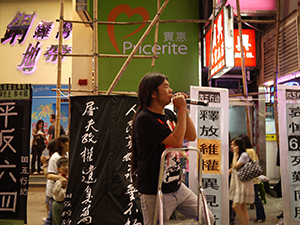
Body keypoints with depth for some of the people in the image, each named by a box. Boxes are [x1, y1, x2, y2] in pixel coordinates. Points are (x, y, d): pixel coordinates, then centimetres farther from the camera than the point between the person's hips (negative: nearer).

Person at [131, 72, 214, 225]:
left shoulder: (169, 115, 8)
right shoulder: (144, 118, -19)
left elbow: (191, 136, 9)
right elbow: (177, 141, -24)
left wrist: (183, 110, 1)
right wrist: (182, 108, -16)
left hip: (177, 187, 8)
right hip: (155, 193, -8)